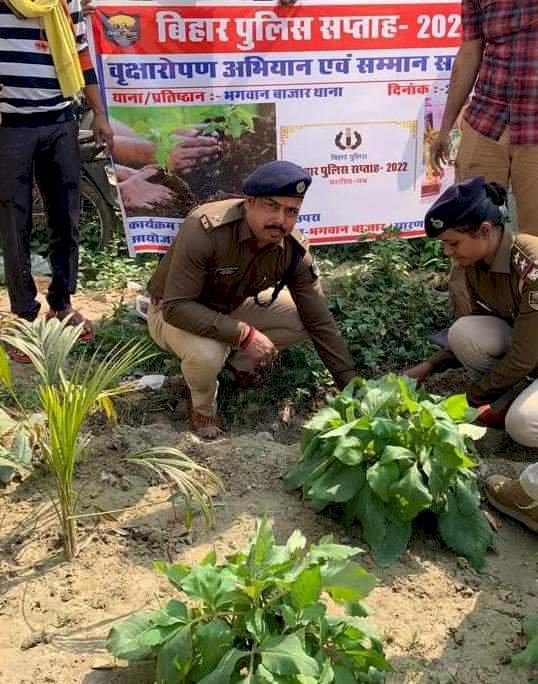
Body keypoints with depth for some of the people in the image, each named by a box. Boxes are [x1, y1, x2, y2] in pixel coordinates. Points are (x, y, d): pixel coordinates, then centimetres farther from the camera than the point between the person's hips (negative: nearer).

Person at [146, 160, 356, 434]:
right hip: (175, 313, -5)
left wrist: (350, 384, -13)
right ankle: (203, 405, 0)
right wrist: (244, 334, -39)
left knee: (303, 319, -12)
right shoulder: (205, 229, -35)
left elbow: (320, 321, -12)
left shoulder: (294, 249, -19)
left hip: (232, 307, 5)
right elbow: (175, 306, -35)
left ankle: (239, 359, 14)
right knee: (207, 354, -37)